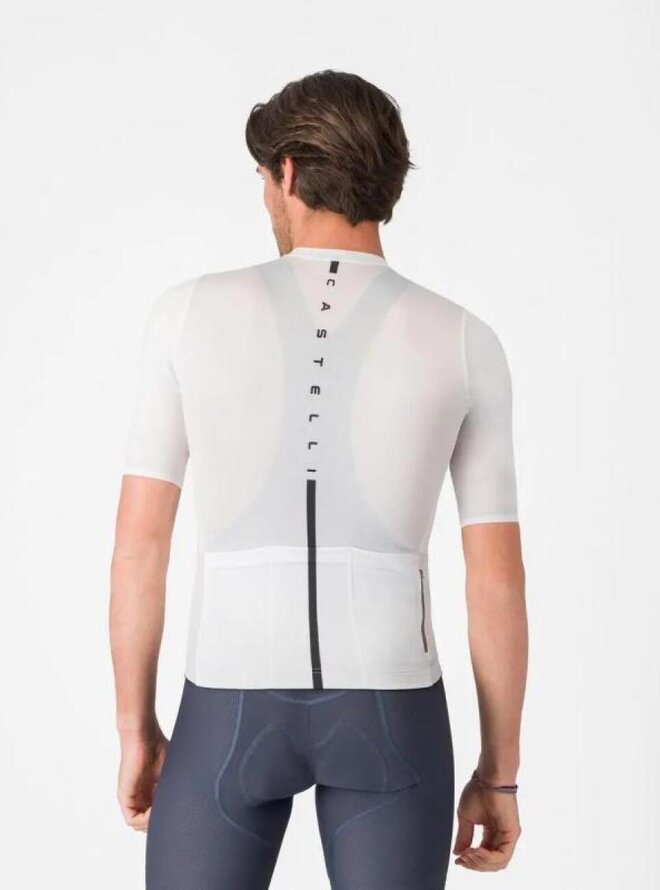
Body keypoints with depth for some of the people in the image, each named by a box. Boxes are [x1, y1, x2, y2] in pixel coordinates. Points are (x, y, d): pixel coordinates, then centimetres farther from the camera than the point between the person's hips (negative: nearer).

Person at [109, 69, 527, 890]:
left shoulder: (191, 310, -3)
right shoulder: (466, 343, -1)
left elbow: (138, 540, -3)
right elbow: (498, 579, -1)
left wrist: (136, 730, 9)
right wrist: (500, 771, 10)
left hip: (232, 710, 0)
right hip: (388, 711, 1)